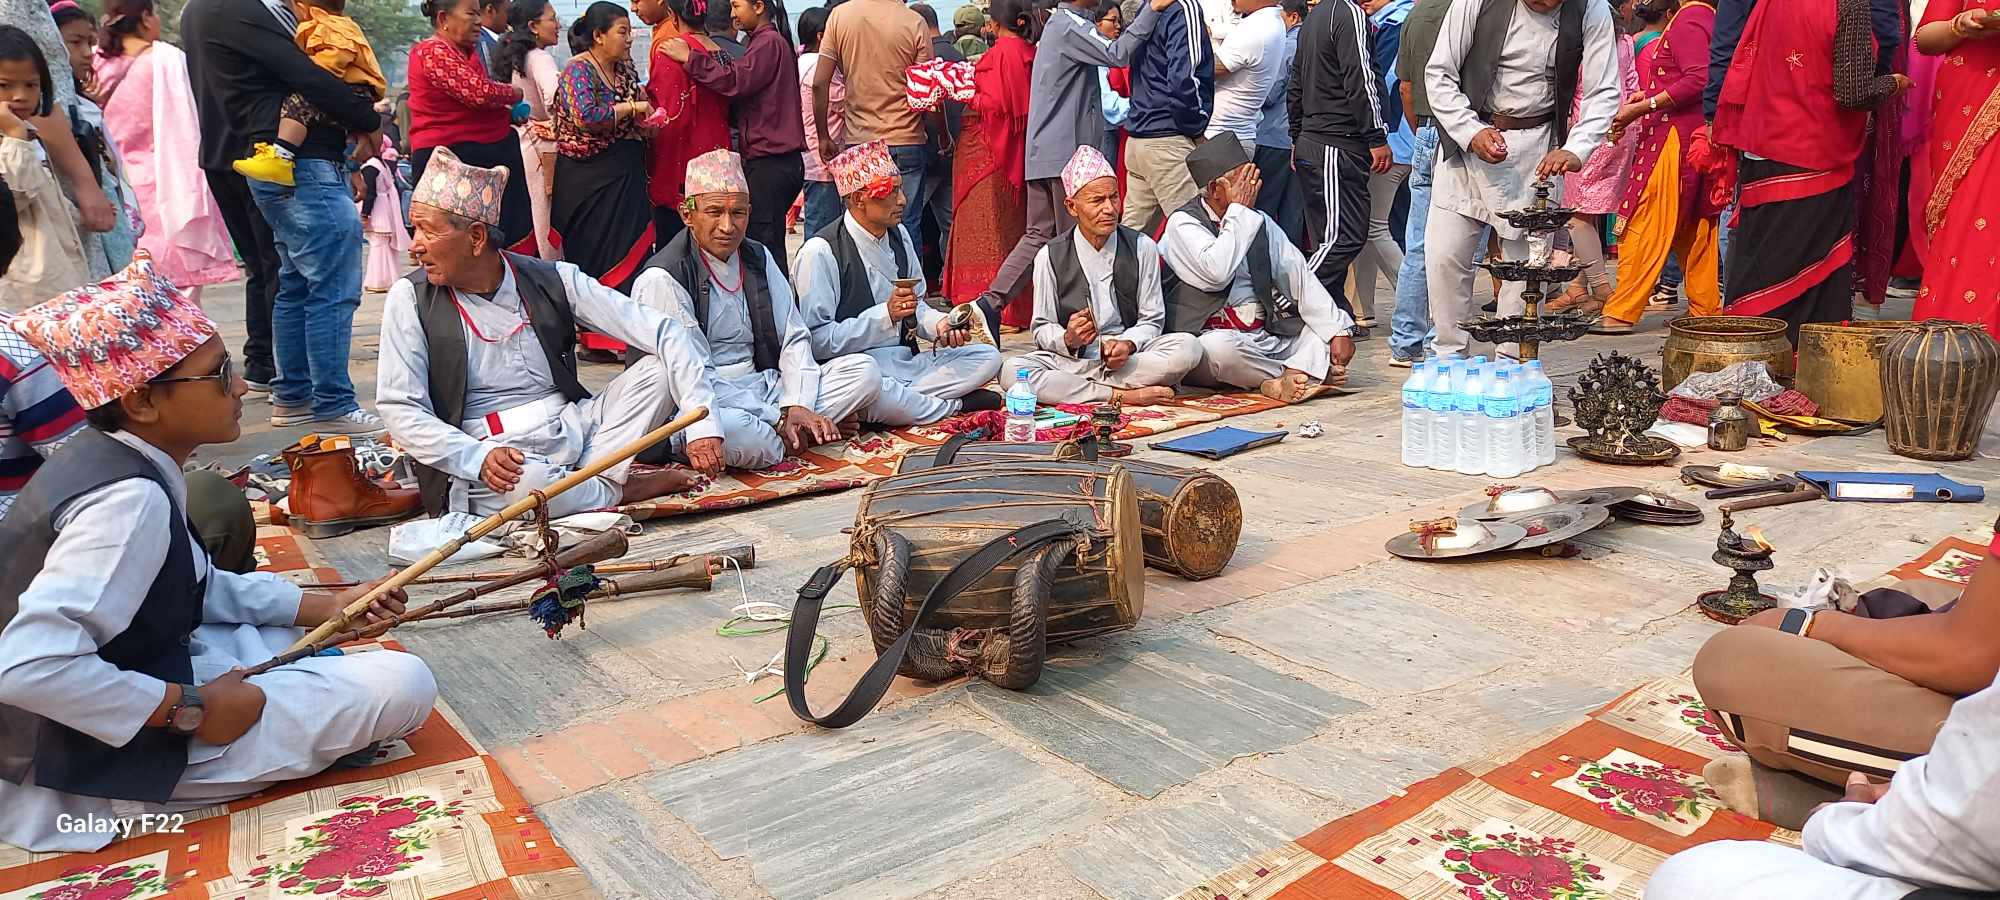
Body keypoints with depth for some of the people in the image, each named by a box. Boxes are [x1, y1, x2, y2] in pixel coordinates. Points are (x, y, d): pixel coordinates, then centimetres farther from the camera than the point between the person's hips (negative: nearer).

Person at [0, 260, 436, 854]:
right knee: (404, 686, -18)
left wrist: (326, 606, 7)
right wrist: (191, 711, -27)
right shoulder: (130, 499, -29)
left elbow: (196, 588, 11)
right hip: (113, 757, -10)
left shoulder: (111, 459, 1)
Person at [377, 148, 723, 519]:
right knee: (524, 484, -37)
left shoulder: (554, 281, 0)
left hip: (574, 430, 3)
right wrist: (478, 457, -22)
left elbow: (665, 333, -5)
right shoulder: (410, 299, -1)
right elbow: (400, 409, -4)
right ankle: (622, 489, -7)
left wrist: (702, 424, -18)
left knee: (657, 371, -13)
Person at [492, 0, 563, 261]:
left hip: (514, 142, 9)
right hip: (540, 148, -9)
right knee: (547, 223, -4)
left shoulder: (512, 57, 16)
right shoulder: (539, 58, -11)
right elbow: (556, 99, -29)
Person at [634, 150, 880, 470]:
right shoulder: (661, 280, -11)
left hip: (766, 386, 6)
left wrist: (797, 406, -12)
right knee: (733, 431, -41)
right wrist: (779, 419, -18)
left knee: (864, 371, -9)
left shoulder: (758, 258, 11)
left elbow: (794, 338, 8)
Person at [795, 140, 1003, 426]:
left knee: (988, 357, -7)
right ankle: (954, 406, -13)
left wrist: (940, 324, -6)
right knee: (871, 390, -41)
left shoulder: (899, 236, 10)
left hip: (906, 360, 7)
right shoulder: (821, 252, -12)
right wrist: (886, 315, -21)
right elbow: (815, 340, -17)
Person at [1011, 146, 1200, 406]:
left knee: (1189, 346, -27)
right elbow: (1042, 329, 2)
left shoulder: (1142, 248, 3)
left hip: (1130, 356, 2)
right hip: (1070, 358, -1)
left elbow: (1151, 320, 3)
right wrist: (1068, 339, -21)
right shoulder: (1051, 257, 0)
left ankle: (1076, 386, -22)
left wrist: (1127, 345, -18)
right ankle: (1122, 395, -26)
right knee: (1012, 370, -30)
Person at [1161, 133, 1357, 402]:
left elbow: (1300, 277, 6)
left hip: (1267, 337, 6)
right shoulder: (1183, 222, -6)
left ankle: (1277, 382, -29)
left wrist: (1339, 331, -5)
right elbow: (1216, 273, -25)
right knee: (1218, 348, -39)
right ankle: (1310, 371, -19)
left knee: (1335, 330, -6)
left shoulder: (1259, 221, 12)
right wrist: (1238, 210, -15)